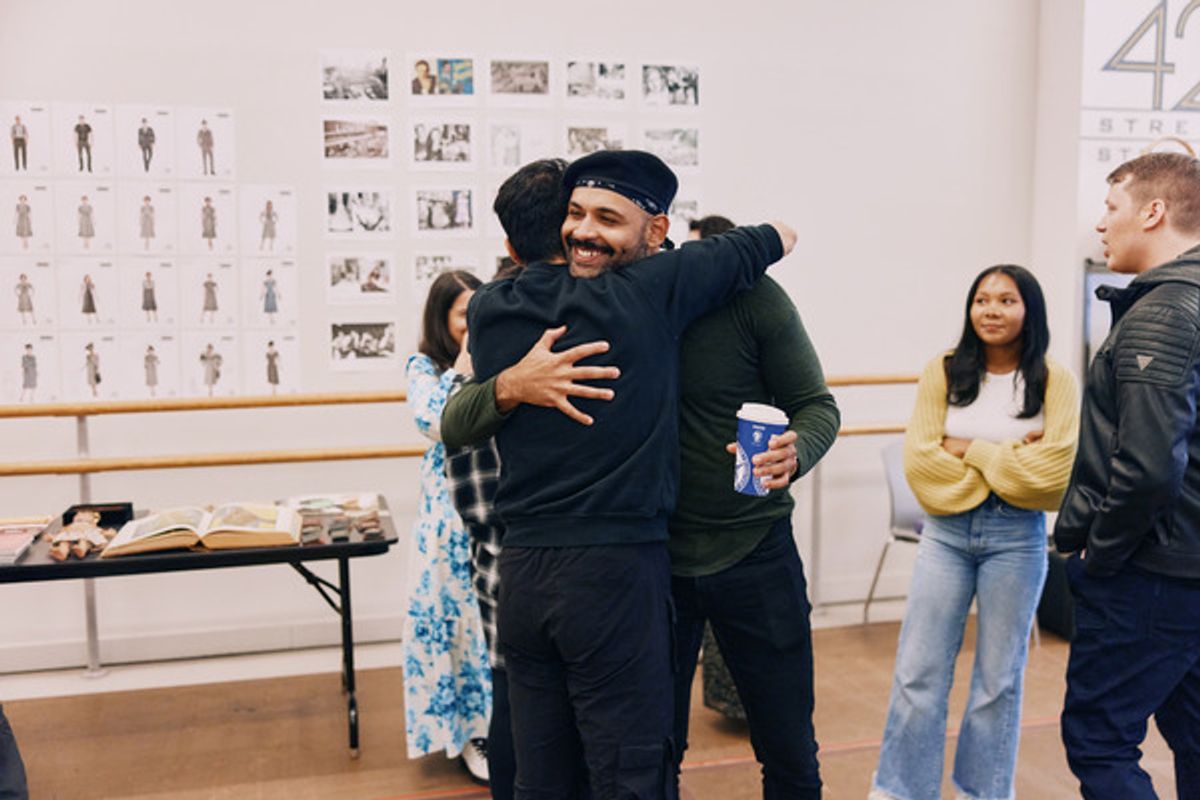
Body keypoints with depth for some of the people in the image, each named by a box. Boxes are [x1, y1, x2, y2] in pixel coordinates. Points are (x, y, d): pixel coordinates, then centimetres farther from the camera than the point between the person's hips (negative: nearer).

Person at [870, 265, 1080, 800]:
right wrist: (1008, 458, -11)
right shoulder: (944, 373, -1)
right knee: (917, 674, 3)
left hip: (1017, 539, -1)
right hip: (946, 533, 1)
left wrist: (969, 449, -10)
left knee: (999, 679, 11)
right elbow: (920, 459, -9)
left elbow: (1054, 472, -13)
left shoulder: (1054, 381, -3)